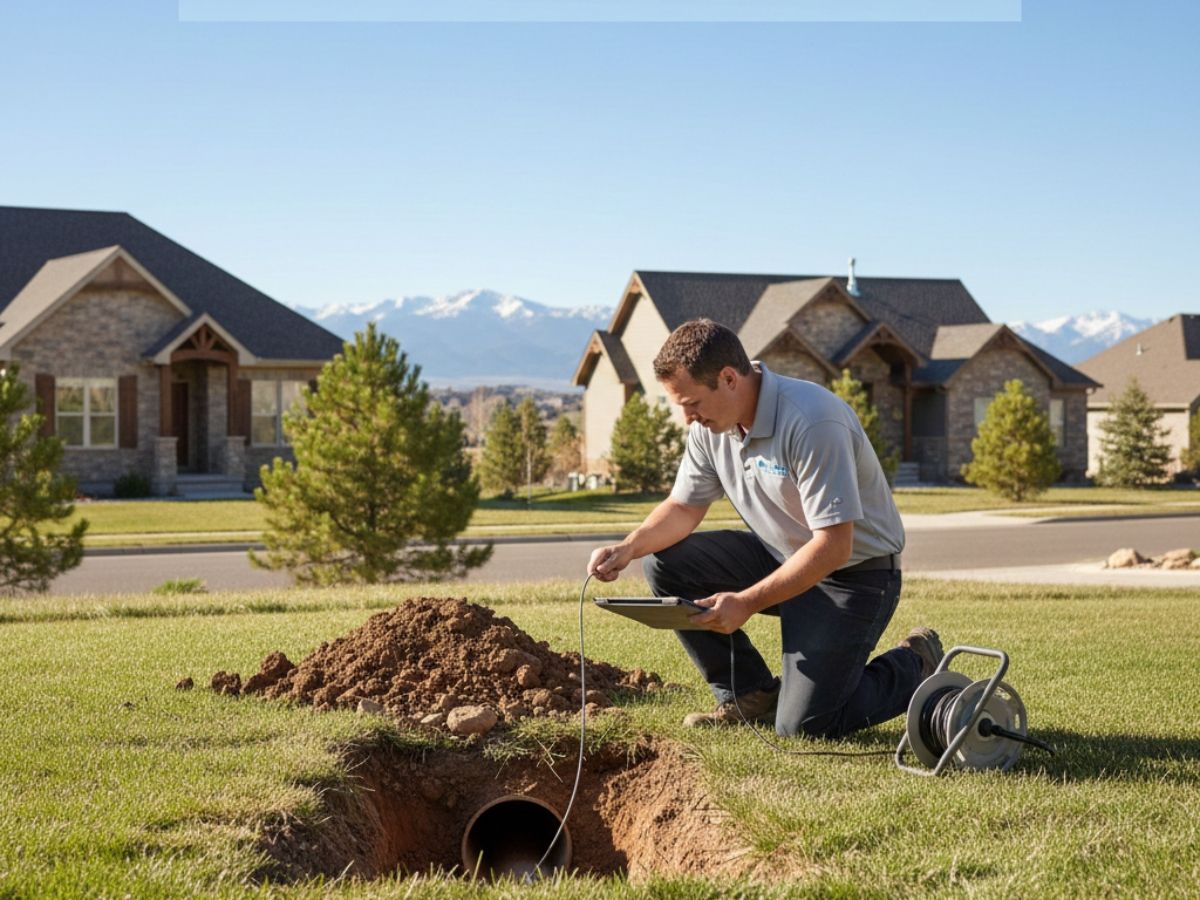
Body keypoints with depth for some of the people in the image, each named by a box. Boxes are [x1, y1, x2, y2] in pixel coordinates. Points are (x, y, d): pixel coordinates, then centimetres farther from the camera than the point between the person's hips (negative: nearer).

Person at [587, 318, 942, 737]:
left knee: (803, 725, -16)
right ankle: (751, 695, 4)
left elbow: (832, 546, -30)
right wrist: (627, 548, -15)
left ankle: (915, 668, 13)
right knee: (663, 563, -10)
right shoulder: (710, 423, -5)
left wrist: (746, 602, -33)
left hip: (854, 571, -8)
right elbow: (683, 507, 5)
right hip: (780, 556, 8)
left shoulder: (812, 422, -30)